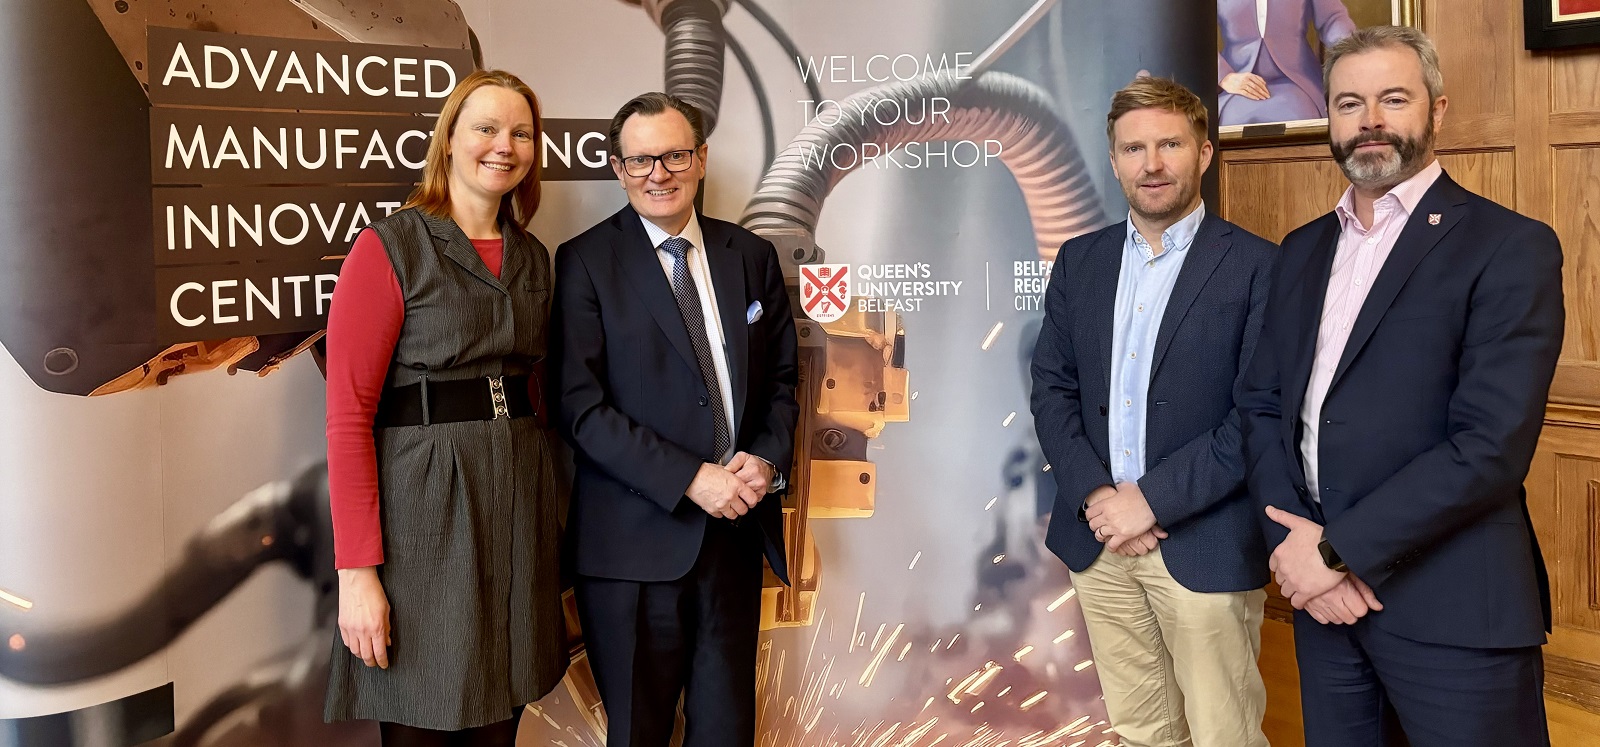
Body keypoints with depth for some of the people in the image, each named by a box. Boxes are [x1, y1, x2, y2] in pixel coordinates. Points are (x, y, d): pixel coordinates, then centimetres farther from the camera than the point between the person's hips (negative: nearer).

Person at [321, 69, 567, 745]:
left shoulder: (532, 257, 12)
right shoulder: (390, 248, -7)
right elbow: (348, 414, -12)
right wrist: (356, 570, -17)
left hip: (520, 504, 6)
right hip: (424, 509, -5)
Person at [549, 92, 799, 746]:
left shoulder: (752, 256, 9)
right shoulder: (585, 262, -4)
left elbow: (784, 376, 13)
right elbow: (581, 406, -11)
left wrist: (769, 459, -6)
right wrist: (690, 479, -17)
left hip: (737, 528, 4)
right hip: (636, 541, -3)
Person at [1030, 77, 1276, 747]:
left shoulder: (1256, 265, -7)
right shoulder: (1080, 260, 8)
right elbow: (1051, 387, 6)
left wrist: (1151, 500, -15)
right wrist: (1095, 496, -8)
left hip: (1203, 543, -4)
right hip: (1099, 540, 4)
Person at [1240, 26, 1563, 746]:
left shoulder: (1512, 248, -8)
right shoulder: (1304, 249, 11)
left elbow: (1491, 446, -17)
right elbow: (1262, 405, 7)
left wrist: (1337, 549, -16)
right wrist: (1296, 543, -8)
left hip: (1451, 609, -5)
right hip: (1321, 589, 5)